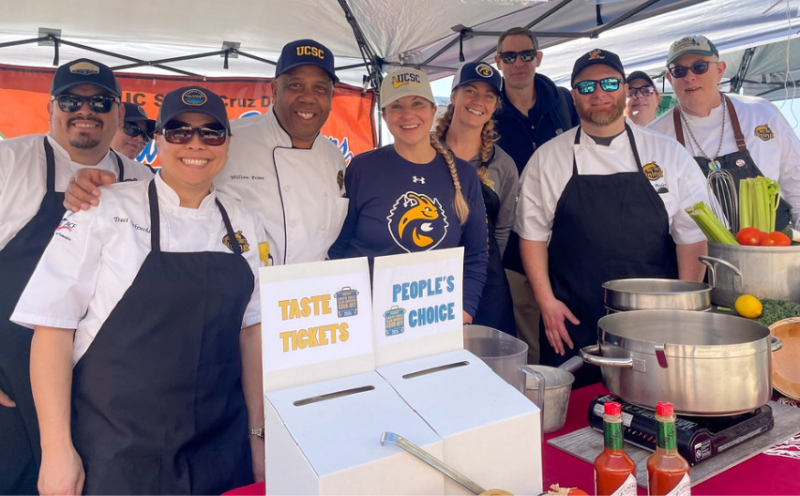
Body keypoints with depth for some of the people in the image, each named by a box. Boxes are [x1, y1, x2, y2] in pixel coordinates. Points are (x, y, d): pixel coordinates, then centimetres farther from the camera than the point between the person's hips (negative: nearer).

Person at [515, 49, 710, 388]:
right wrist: (546, 302, -4)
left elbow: (692, 236, 2)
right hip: (573, 324, 0)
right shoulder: (547, 159, 2)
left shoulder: (670, 154, 3)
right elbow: (533, 235, 3)